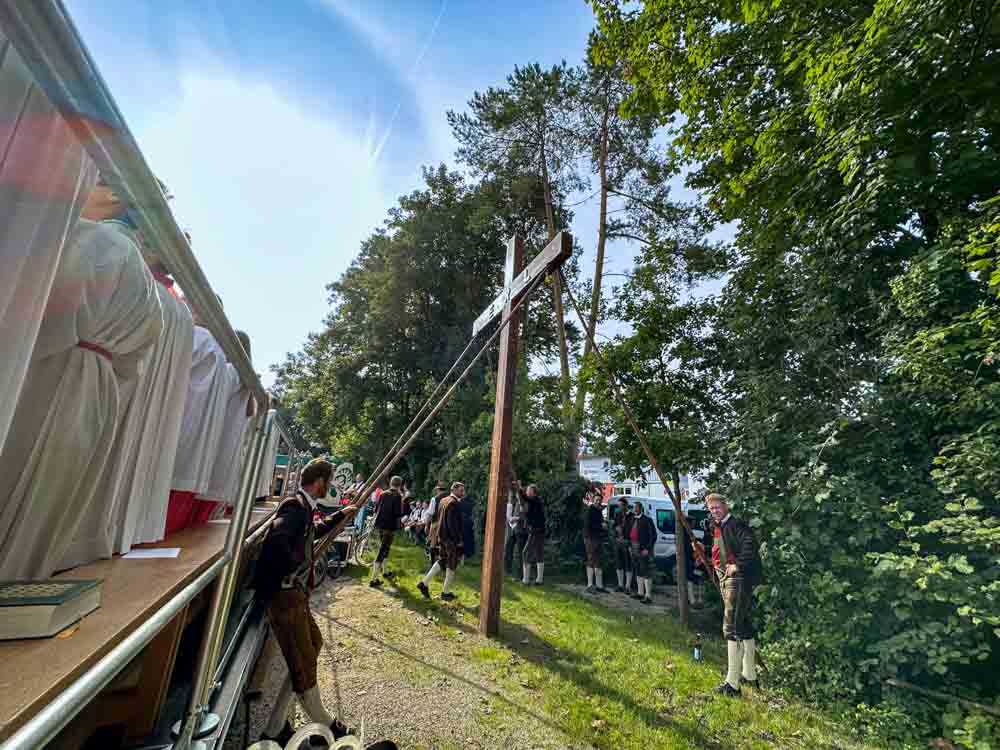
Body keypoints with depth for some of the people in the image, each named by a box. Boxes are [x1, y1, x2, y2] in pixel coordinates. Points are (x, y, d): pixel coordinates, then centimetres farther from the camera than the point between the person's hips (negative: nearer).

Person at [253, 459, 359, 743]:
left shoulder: (303, 506, 10)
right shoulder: (295, 506, -22)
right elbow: (276, 540, -38)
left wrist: (341, 515, 27)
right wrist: (295, 566, -24)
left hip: (295, 593, 11)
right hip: (284, 595, -11)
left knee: (313, 644, 20)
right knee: (304, 662, 5)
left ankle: (275, 728, 31)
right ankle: (325, 726, 25)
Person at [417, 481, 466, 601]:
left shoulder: (443, 500, 10)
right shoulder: (455, 503, -19)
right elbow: (452, 523, -23)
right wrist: (458, 540, -18)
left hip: (441, 535, 9)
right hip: (451, 538, -9)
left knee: (442, 561, 21)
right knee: (451, 565, 7)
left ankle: (424, 583, 20)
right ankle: (446, 592, 17)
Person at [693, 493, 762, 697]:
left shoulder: (735, 525, -14)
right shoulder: (717, 528, 14)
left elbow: (750, 544, -29)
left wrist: (738, 565, -26)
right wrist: (704, 550, 10)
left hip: (738, 579, -10)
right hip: (726, 580, 10)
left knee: (731, 629, -7)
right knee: (743, 626, 19)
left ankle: (732, 684, 0)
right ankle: (750, 676, 34)